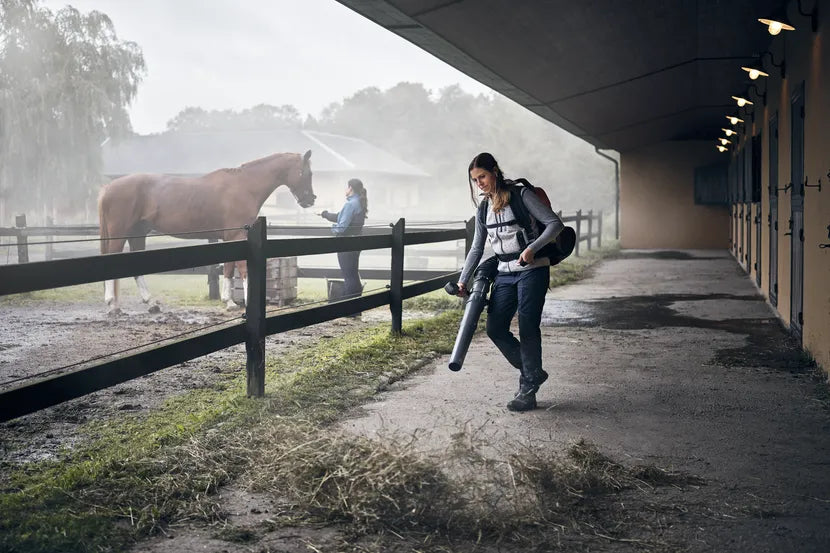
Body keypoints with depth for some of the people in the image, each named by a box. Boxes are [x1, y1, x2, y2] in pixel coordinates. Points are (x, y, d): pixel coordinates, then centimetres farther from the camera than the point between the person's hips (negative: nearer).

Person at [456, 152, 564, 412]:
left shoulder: (521, 195, -7)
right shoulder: (483, 210, 11)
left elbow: (555, 223, -10)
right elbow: (477, 248, 19)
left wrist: (531, 248, -23)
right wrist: (463, 280, 13)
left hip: (532, 270, -6)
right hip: (505, 274, 6)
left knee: (527, 329, -9)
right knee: (495, 328, -2)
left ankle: (528, 391, 0)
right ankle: (532, 373, 17)